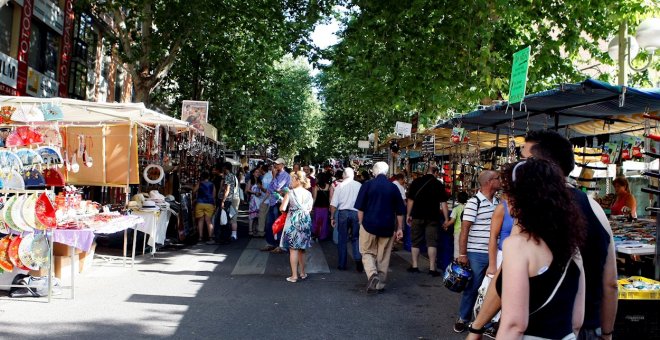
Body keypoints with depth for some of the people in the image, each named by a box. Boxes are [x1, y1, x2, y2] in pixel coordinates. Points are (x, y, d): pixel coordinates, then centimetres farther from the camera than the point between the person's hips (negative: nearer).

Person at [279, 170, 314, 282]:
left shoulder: (290, 193, -11)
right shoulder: (308, 194, 1)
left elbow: (282, 208, -15)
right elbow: (309, 208, 9)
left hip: (293, 221, -4)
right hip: (306, 221, 4)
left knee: (293, 249, 1)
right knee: (301, 249, 17)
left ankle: (294, 275, 1)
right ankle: (302, 273, 25)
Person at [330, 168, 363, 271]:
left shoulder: (340, 186, -2)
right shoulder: (359, 185, -1)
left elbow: (333, 204, -3)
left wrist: (332, 217, 6)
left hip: (343, 212, 0)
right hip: (356, 213, 0)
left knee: (342, 239, 10)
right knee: (356, 238, 12)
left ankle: (342, 264, 15)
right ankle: (358, 259, -7)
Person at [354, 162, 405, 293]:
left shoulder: (367, 185, -4)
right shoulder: (393, 187, 2)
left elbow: (360, 208, -3)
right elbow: (400, 211, 6)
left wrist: (361, 223, 7)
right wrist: (399, 228, 13)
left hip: (369, 224, -2)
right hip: (387, 227, 2)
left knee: (367, 253, 8)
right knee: (384, 256, 12)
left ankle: (372, 274, -16)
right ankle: (381, 283, 17)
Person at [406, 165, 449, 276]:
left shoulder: (416, 182, 0)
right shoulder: (438, 184, -3)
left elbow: (410, 200, 0)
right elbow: (443, 202, -5)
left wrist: (408, 215, 8)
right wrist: (446, 219, -2)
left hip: (417, 216, 1)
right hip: (432, 217, -1)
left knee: (416, 241, 11)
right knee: (432, 242, 1)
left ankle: (414, 266, 14)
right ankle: (432, 268, -3)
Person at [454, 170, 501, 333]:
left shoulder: (498, 202, 8)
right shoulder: (474, 202, -12)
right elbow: (464, 229, -13)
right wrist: (462, 254, -16)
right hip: (476, 254, -6)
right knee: (472, 287, 4)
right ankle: (463, 319, 20)